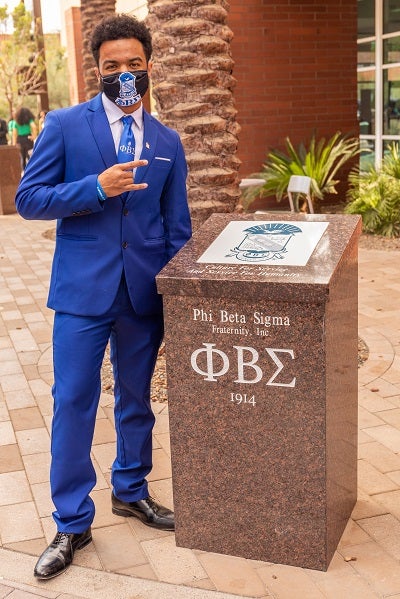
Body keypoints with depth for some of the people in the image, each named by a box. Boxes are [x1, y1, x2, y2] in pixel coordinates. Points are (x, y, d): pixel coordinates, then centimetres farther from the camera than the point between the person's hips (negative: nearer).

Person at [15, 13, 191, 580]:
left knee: (136, 399, 15)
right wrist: (97, 188, -17)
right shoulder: (64, 125, -1)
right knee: (73, 404, 0)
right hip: (83, 291, -3)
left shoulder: (167, 142, 8)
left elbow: (177, 227, 11)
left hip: (144, 294, 3)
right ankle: (72, 522, 16)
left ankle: (131, 490, 37)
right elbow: (28, 198, -5)